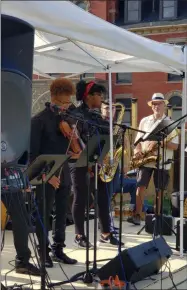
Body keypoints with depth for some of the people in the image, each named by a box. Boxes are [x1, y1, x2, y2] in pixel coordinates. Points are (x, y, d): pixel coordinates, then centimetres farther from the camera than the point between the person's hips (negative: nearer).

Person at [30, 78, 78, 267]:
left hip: (63, 174, 6)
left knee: (62, 214, 12)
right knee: (43, 215, 4)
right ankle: (44, 252, 15)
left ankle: (58, 249, 23)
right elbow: (33, 152, -12)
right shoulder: (39, 120, -9)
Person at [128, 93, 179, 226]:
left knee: (159, 189, 4)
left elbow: (175, 145, -6)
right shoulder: (144, 121, 10)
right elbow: (138, 139, 13)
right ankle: (137, 215, -4)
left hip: (162, 161, -2)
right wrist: (137, 150, -8)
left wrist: (160, 143, -20)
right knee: (141, 186, -6)